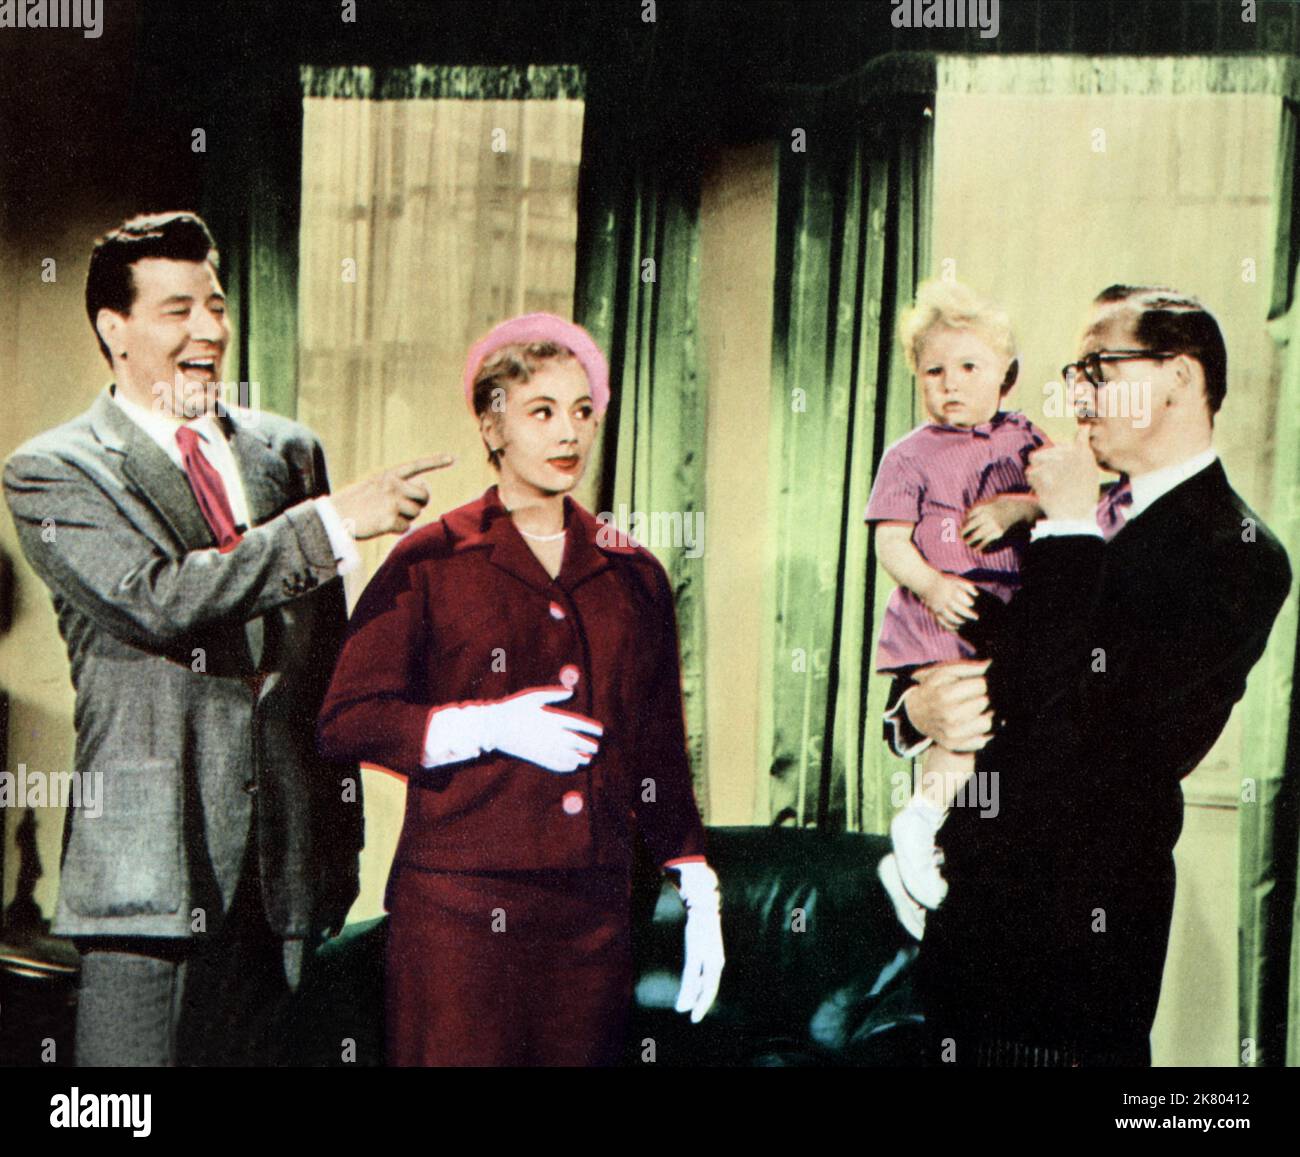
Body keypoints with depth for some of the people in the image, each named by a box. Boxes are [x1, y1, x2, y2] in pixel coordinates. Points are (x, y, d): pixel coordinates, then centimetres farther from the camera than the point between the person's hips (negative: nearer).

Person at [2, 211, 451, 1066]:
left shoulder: (289, 451, 14)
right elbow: (161, 599, -19)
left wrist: (341, 832, 16)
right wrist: (334, 522, -18)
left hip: (285, 859, 5)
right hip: (150, 861, -4)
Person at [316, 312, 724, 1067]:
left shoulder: (632, 575, 13)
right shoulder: (432, 563, 1)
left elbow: (660, 753, 17)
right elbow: (346, 722, -2)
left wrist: (700, 895, 12)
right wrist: (489, 727, -13)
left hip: (594, 912, 4)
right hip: (459, 913, -3)